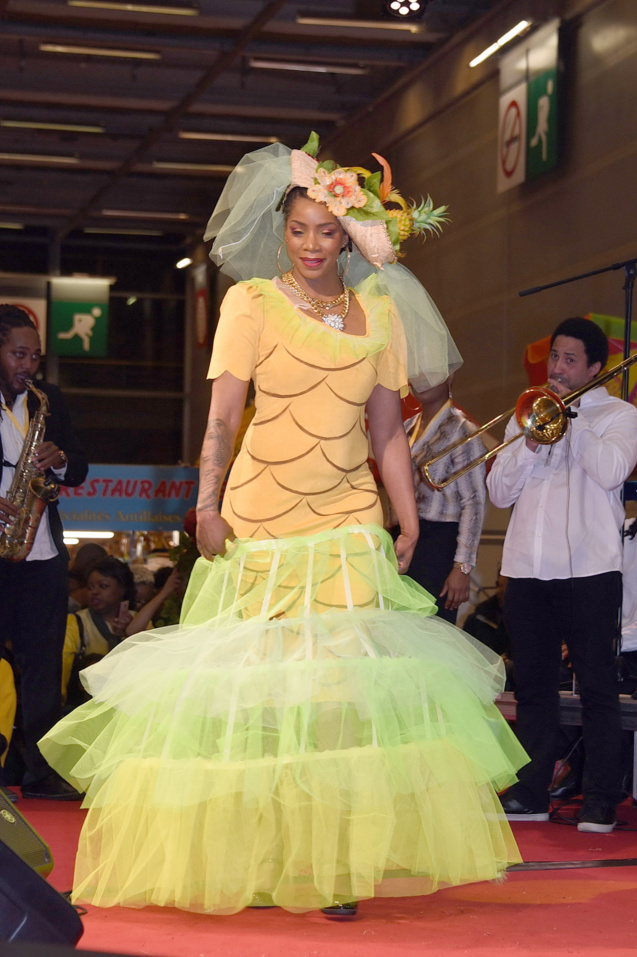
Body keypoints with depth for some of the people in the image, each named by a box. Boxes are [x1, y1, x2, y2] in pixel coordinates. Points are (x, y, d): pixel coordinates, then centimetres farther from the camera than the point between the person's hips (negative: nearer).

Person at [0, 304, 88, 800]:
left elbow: (80, 471, 16)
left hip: (44, 554, 4)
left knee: (43, 665, 5)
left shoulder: (49, 401, 15)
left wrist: (60, 460, -6)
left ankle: (42, 771, 9)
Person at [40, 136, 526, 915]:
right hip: (260, 526, -2)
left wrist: (408, 519, 8)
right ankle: (239, 862, 8)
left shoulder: (378, 310, 11)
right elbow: (221, 419, -4)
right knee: (254, 685, -2)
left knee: (346, 689, -7)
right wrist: (206, 506, -14)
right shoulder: (252, 304, 2)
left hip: (350, 528, 2)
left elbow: (387, 428, 12)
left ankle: (333, 868, -3)